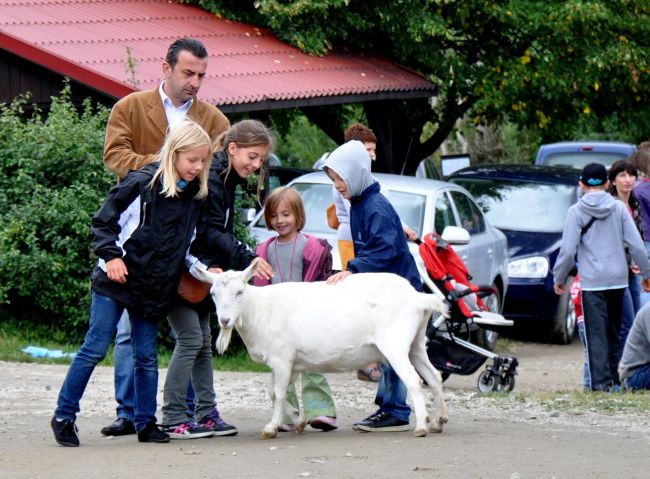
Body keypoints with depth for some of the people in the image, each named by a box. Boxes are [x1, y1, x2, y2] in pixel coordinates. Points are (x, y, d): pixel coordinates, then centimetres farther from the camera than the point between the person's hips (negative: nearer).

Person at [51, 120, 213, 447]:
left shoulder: (195, 196, 7)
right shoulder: (142, 184, -12)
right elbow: (104, 221, -7)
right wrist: (111, 256, -16)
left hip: (154, 289, 5)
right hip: (114, 283, -5)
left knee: (147, 358, 7)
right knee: (95, 349, -3)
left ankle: (146, 423, 14)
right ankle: (64, 417, 4)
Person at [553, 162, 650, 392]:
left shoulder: (576, 211, -5)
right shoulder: (619, 208, 3)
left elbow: (568, 250, -6)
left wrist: (559, 278, 7)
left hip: (591, 280, -3)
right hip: (618, 278, 3)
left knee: (596, 334, -4)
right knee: (614, 332, 15)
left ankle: (601, 381, -12)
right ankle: (615, 378, 16)